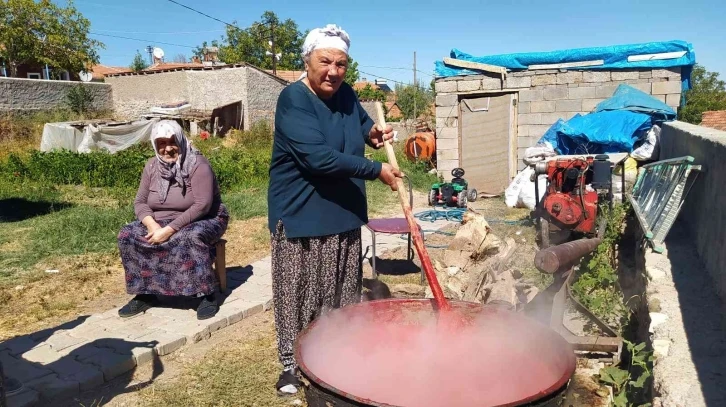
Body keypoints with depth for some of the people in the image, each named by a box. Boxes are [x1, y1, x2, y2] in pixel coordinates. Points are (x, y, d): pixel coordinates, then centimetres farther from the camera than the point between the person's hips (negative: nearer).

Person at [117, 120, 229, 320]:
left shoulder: (197, 164, -18)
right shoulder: (152, 166, 0)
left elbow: (202, 206, -25)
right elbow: (140, 202, 1)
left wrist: (169, 229, -30)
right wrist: (152, 225, -21)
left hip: (203, 220, -6)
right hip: (163, 222, 6)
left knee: (190, 238, -38)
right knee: (127, 235, -14)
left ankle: (207, 294, -23)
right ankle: (145, 294, -3)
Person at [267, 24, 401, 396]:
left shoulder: (345, 93, 5)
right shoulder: (293, 99, -17)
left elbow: (362, 122, 26)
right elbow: (319, 157, -28)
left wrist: (373, 133, 1)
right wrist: (376, 170, -24)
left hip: (344, 212, 7)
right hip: (301, 213, -6)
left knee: (343, 289, 16)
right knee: (297, 291, 4)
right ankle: (291, 363, 21)